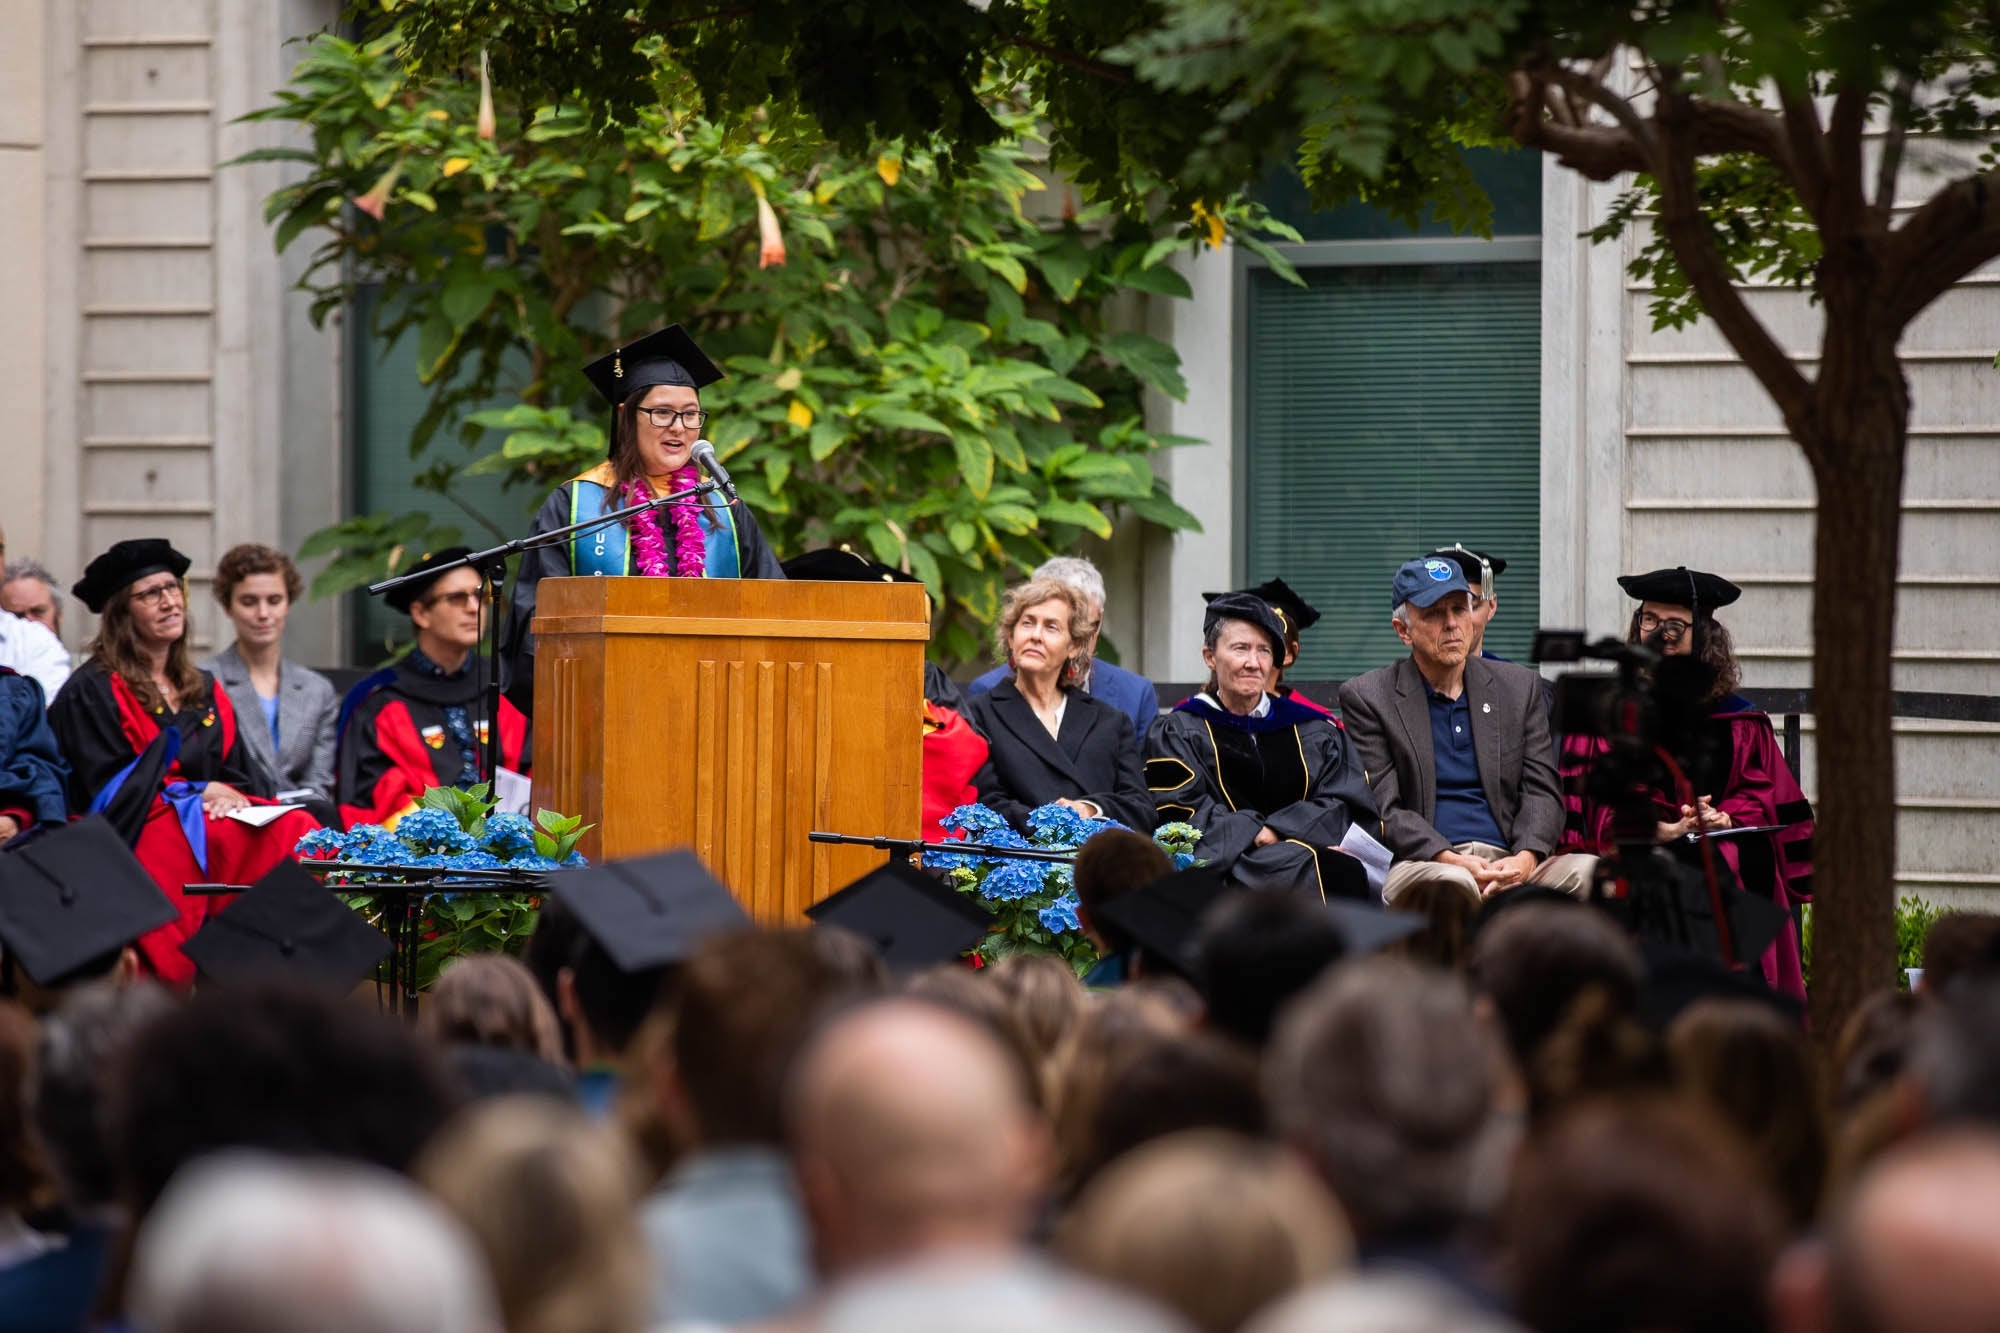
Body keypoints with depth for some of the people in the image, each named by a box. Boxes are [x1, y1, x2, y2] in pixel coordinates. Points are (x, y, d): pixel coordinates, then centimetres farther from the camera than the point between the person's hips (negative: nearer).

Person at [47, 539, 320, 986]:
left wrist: (231, 795, -4)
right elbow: (110, 792, -3)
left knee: (297, 830, -27)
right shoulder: (93, 692, 6)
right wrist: (196, 792, -8)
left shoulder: (203, 690, 25)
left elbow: (244, 776, 20)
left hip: (218, 818, 6)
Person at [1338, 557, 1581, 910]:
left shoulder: (1519, 686, 19)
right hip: (1419, 864, -3)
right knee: (1453, 882, -40)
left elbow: (1541, 790, 13)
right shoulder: (1367, 698, 8)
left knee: (1587, 871, -28)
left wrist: (1525, 858, -10)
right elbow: (1382, 809, -1)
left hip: (1508, 864, 3)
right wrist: (1450, 860, -18)